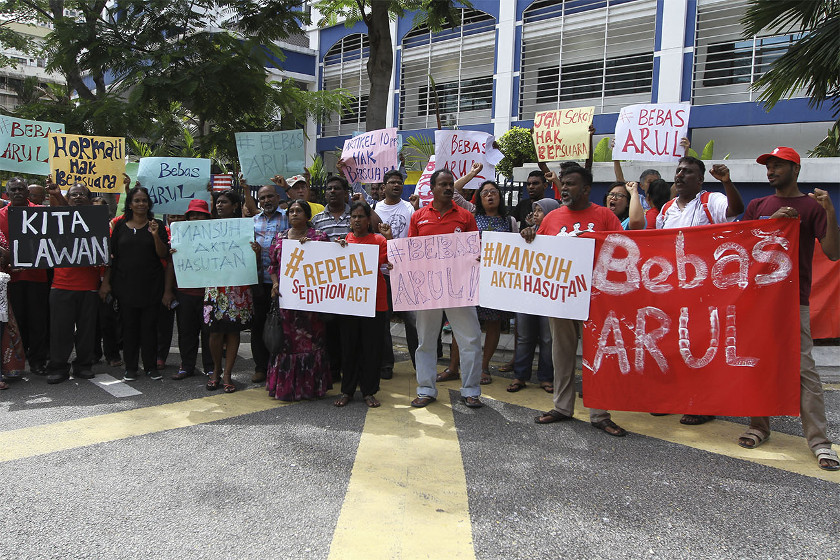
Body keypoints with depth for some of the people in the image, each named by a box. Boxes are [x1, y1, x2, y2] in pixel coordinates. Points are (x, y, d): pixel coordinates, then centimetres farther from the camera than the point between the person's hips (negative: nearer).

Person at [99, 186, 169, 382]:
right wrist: (106, 282, 3)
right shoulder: (120, 226, 7)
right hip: (126, 284, 1)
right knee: (129, 325, 6)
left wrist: (155, 235, -19)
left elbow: (164, 255, -4)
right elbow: (112, 255, 8)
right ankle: (130, 367, 15)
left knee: (149, 325, 3)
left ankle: (150, 365, 14)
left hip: (151, 285, -1)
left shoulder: (157, 225, 3)